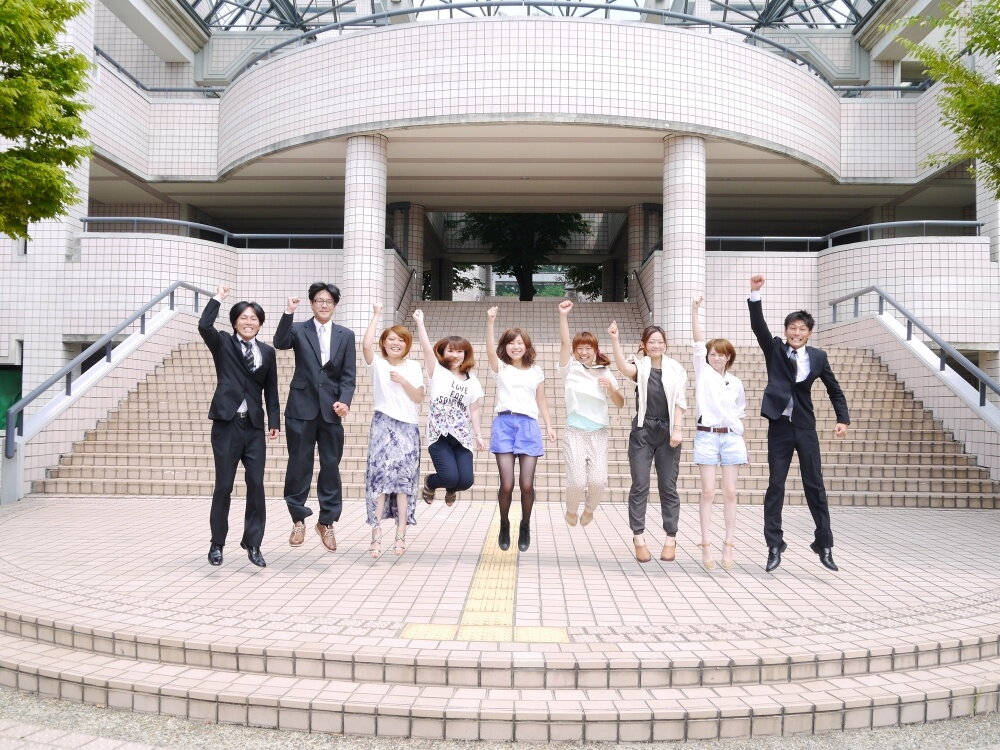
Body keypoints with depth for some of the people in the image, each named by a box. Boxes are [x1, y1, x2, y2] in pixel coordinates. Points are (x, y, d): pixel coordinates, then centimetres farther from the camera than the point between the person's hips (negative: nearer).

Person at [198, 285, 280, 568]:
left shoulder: (267, 352, 10)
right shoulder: (222, 343, 3)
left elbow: (271, 390, 12)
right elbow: (204, 326, -17)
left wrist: (274, 420, 5)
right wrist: (218, 298, -9)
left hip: (254, 426, 3)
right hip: (226, 424, -2)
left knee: (256, 485, 0)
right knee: (223, 486, 2)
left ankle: (253, 544, 11)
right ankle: (217, 544, 16)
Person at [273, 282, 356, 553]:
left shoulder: (346, 335, 9)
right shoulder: (298, 330, 5)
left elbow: (348, 376, 4)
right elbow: (280, 343, -17)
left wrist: (344, 400, -11)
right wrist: (288, 313, -24)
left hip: (331, 409, 2)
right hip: (302, 408, -1)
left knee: (331, 467, 4)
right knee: (299, 466, 4)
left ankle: (327, 522, 16)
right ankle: (298, 519, 17)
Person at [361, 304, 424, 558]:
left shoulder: (413, 367, 10)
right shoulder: (377, 363, 4)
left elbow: (418, 398, 4)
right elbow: (366, 345, -16)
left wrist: (402, 381, -10)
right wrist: (376, 315, -11)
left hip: (408, 427, 2)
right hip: (383, 425, -2)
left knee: (404, 480, 1)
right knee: (379, 477, -9)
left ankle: (401, 535, 4)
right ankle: (376, 535, -9)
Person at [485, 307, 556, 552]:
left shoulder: (536, 371, 16)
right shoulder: (500, 368, 9)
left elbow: (541, 401, 18)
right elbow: (490, 349, -10)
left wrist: (549, 426, 8)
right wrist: (490, 321, -22)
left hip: (529, 425, 1)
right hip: (504, 424, -1)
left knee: (526, 484, -5)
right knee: (506, 484, -7)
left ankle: (525, 526, 18)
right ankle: (504, 525, 17)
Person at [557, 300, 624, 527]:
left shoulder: (605, 373, 8)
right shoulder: (571, 368, 3)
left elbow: (620, 403, 9)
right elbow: (564, 343, -11)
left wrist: (611, 388, -10)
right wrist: (563, 316, -20)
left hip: (599, 433, 2)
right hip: (575, 433, -2)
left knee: (599, 481, -8)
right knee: (577, 480, -10)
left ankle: (589, 509, 24)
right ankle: (571, 510, 21)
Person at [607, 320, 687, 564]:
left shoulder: (675, 369, 4)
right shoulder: (640, 366, 1)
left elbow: (679, 401, 1)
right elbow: (624, 368, -22)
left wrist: (677, 429, -8)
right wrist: (615, 340, -34)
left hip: (667, 431, 1)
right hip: (642, 431, -1)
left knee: (668, 487, 6)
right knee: (640, 485, -1)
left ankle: (671, 538, 13)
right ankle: (639, 538, 4)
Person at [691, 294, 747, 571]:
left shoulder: (736, 383, 11)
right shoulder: (703, 373, 4)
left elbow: (740, 414, 17)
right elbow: (698, 342, -7)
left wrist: (743, 444, 15)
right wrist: (694, 310, -16)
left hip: (731, 437, 2)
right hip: (707, 436, -2)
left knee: (730, 493, 2)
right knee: (708, 493, -3)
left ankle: (728, 547, 8)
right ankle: (706, 547, 1)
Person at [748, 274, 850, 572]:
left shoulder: (818, 357, 4)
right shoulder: (775, 349, 2)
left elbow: (834, 390, 11)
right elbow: (758, 326, -13)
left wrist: (843, 419, 0)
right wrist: (755, 293, -25)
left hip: (805, 428, 1)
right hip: (779, 427, -1)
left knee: (814, 486, 5)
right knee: (775, 486, 3)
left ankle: (824, 545, 15)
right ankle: (774, 547, 9)